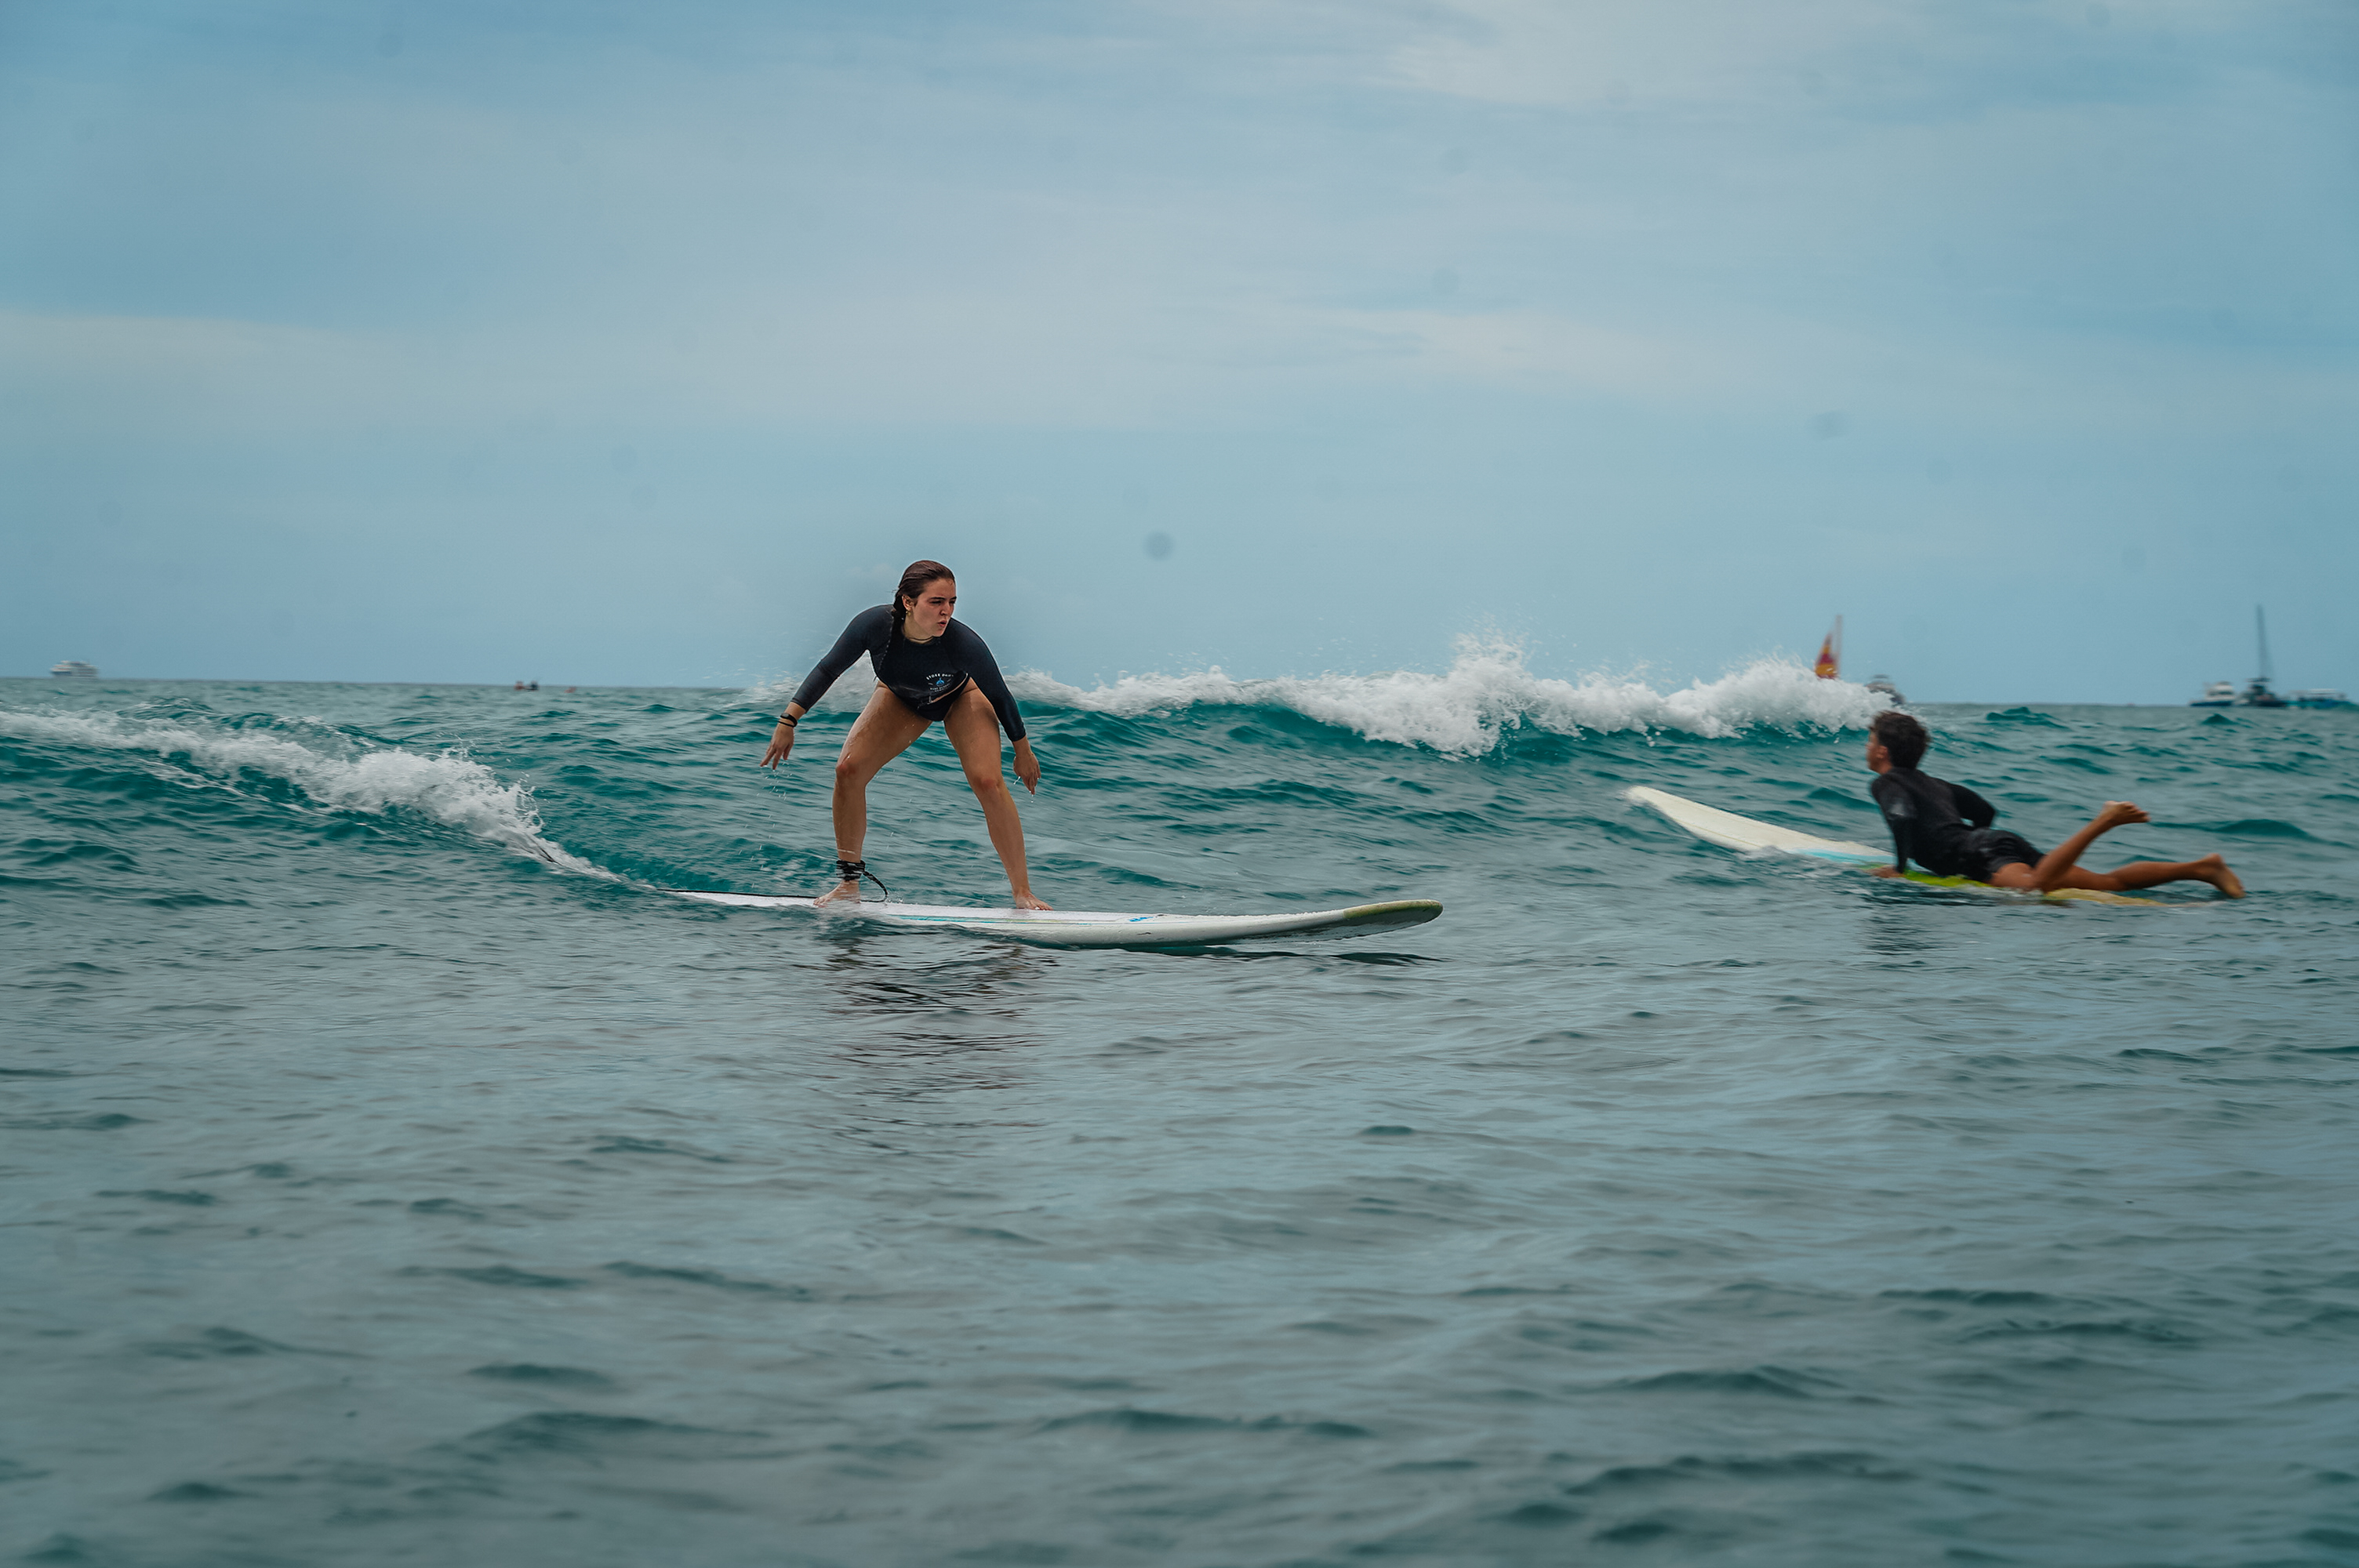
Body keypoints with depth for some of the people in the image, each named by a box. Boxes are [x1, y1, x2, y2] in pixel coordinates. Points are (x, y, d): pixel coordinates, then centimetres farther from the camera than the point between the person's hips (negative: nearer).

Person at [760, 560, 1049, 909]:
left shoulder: (965, 643, -40)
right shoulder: (875, 625, -37)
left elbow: (1000, 696, -22)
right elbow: (827, 670, -20)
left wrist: (1023, 751, -10)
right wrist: (788, 721, -24)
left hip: (961, 697, -2)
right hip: (901, 698, 2)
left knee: (988, 781, -22)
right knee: (848, 769, -13)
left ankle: (1023, 892, -9)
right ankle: (848, 883, 4)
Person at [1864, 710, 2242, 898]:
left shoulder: (1886, 783, 7)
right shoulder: (1931, 782, 32)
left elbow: (1903, 817, -15)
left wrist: (1899, 868, -8)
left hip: (1984, 851, -8)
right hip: (2008, 842, 8)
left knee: (2034, 884, -39)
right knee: (2109, 882, -2)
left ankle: (2104, 822, -40)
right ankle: (2200, 868, -11)